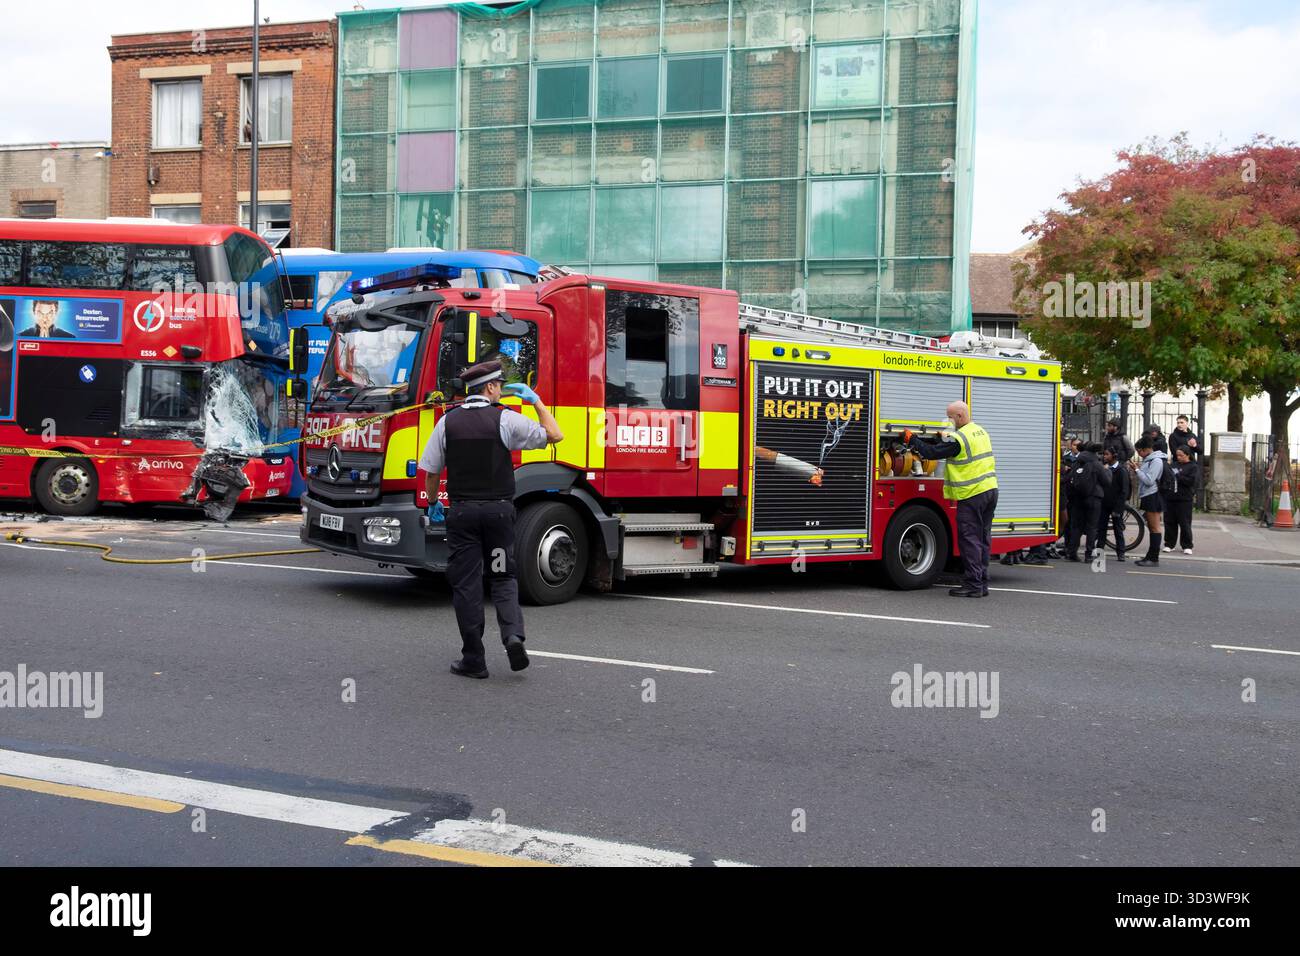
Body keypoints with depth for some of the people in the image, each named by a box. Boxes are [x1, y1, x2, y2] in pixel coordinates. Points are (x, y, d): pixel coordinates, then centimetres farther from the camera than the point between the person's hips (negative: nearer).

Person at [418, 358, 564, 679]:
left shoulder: (448, 422, 1)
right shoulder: (507, 419, -4)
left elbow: (431, 471, 4)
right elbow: (555, 436, 3)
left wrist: (433, 503, 20)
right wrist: (536, 401, 11)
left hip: (462, 511, 1)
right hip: (498, 509, -1)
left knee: (466, 584, 5)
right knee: (503, 577, 13)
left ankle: (474, 659, 6)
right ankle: (513, 635, -10)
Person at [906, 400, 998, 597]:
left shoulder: (958, 439, -16)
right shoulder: (981, 432, 13)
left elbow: (932, 452, -14)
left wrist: (914, 440, -1)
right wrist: (944, 439, 20)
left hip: (972, 495, -9)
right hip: (990, 490, 9)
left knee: (969, 539, -4)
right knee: (983, 538, 11)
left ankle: (973, 584, -4)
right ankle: (982, 583, 15)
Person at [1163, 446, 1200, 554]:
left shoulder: (1193, 467, 0)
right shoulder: (1173, 465, 14)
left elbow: (1191, 481, -13)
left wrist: (1177, 476, -15)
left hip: (1184, 500, -5)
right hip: (1170, 498, 5)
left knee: (1184, 523, -1)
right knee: (1169, 522, 7)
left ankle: (1187, 546, 6)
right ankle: (1169, 544, 16)